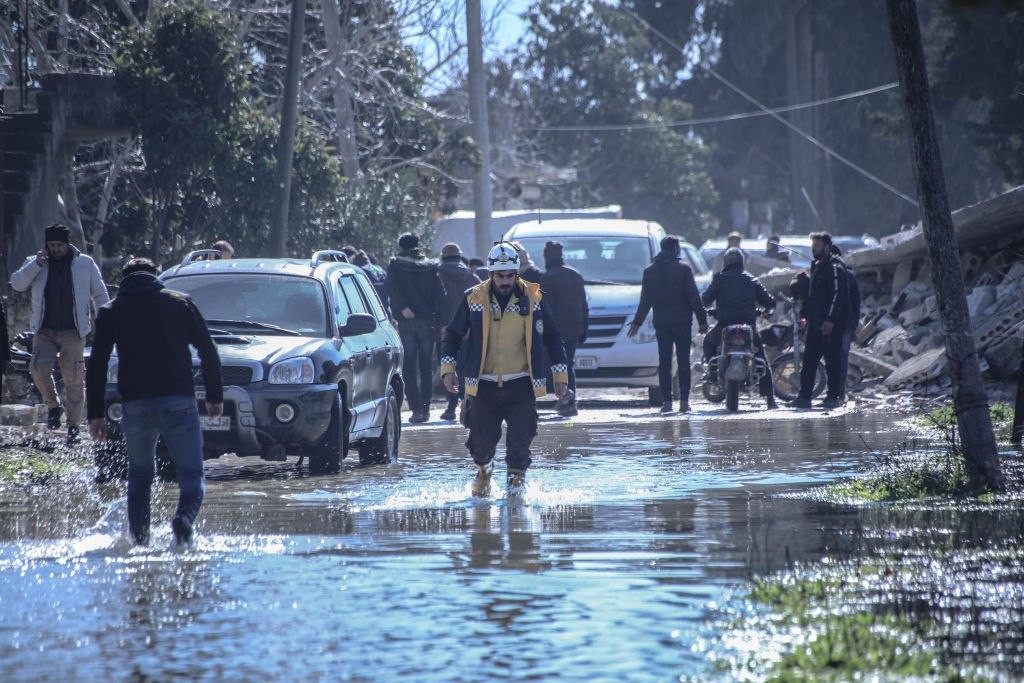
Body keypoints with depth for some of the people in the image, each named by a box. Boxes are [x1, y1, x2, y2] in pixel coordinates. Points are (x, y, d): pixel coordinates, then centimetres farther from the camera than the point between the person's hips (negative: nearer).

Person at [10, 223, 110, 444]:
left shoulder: (85, 264, 6)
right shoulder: (35, 263, 9)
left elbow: (99, 294, 10)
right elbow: (17, 283, -4)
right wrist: (37, 264, -14)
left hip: (73, 332, -1)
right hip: (44, 331, 1)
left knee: (74, 378, -4)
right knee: (39, 368, -18)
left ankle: (73, 426, 5)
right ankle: (53, 405, 7)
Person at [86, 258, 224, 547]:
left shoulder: (111, 312, 11)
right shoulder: (180, 303, 11)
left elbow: (96, 365, 6)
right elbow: (208, 351, 8)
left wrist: (95, 414, 7)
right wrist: (215, 396, 14)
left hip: (135, 405, 1)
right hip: (179, 401, -1)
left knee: (140, 474, 20)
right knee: (192, 475, 1)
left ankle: (139, 539, 10)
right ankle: (185, 516, -29)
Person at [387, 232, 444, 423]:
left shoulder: (395, 265, 3)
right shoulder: (432, 266, 9)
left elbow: (392, 288, -15)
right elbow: (440, 294, 1)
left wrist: (402, 308, -17)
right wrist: (438, 318, -1)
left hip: (407, 321, -2)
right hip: (428, 321, 2)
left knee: (409, 367, 0)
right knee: (426, 366, 12)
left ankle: (416, 409, -10)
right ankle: (425, 408, 10)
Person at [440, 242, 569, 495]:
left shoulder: (532, 298, 0)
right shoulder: (474, 299, -1)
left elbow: (552, 338, 10)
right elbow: (453, 334, 10)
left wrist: (560, 375, 7)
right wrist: (448, 368, -1)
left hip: (521, 384, 0)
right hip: (484, 384, 0)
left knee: (520, 438, -6)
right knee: (483, 438, -1)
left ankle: (517, 475, 23)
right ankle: (484, 469, 32)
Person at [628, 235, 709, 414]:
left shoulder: (649, 271, 5)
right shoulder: (683, 269, -5)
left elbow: (645, 300, 9)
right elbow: (694, 298, -6)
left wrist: (637, 322, 19)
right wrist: (702, 320, 0)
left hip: (661, 323, 2)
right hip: (682, 322, -2)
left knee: (664, 362, 5)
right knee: (683, 362, 2)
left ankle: (666, 401, -1)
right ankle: (684, 401, -3)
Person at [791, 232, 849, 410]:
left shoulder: (834, 268, -11)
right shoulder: (816, 267, 18)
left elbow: (837, 295, -18)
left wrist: (830, 320, -23)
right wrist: (805, 314, 20)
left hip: (831, 325, -9)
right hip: (815, 324, 9)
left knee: (832, 360, -4)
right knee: (809, 360, 6)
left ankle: (833, 396, 0)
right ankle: (804, 396, 6)